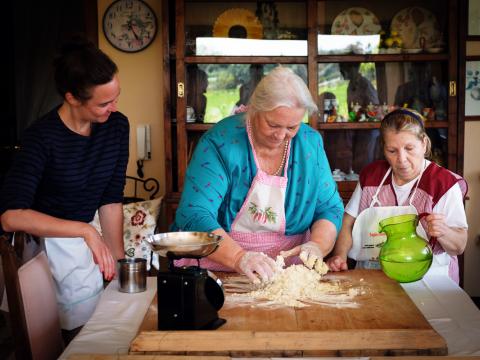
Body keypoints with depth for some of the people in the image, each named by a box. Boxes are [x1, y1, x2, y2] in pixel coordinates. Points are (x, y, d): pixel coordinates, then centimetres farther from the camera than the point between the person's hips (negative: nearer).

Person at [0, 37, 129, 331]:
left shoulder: (117, 126, -5)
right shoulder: (42, 136, -21)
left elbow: (111, 201, -1)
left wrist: (119, 261, -6)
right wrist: (87, 231, -35)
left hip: (82, 233, 5)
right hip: (45, 237, -5)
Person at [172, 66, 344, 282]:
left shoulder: (311, 144, 0)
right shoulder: (220, 143, -13)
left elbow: (330, 208, 7)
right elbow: (194, 215, -20)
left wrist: (318, 244, -13)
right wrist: (238, 257, -35)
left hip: (288, 275, 4)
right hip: (217, 271, -4)